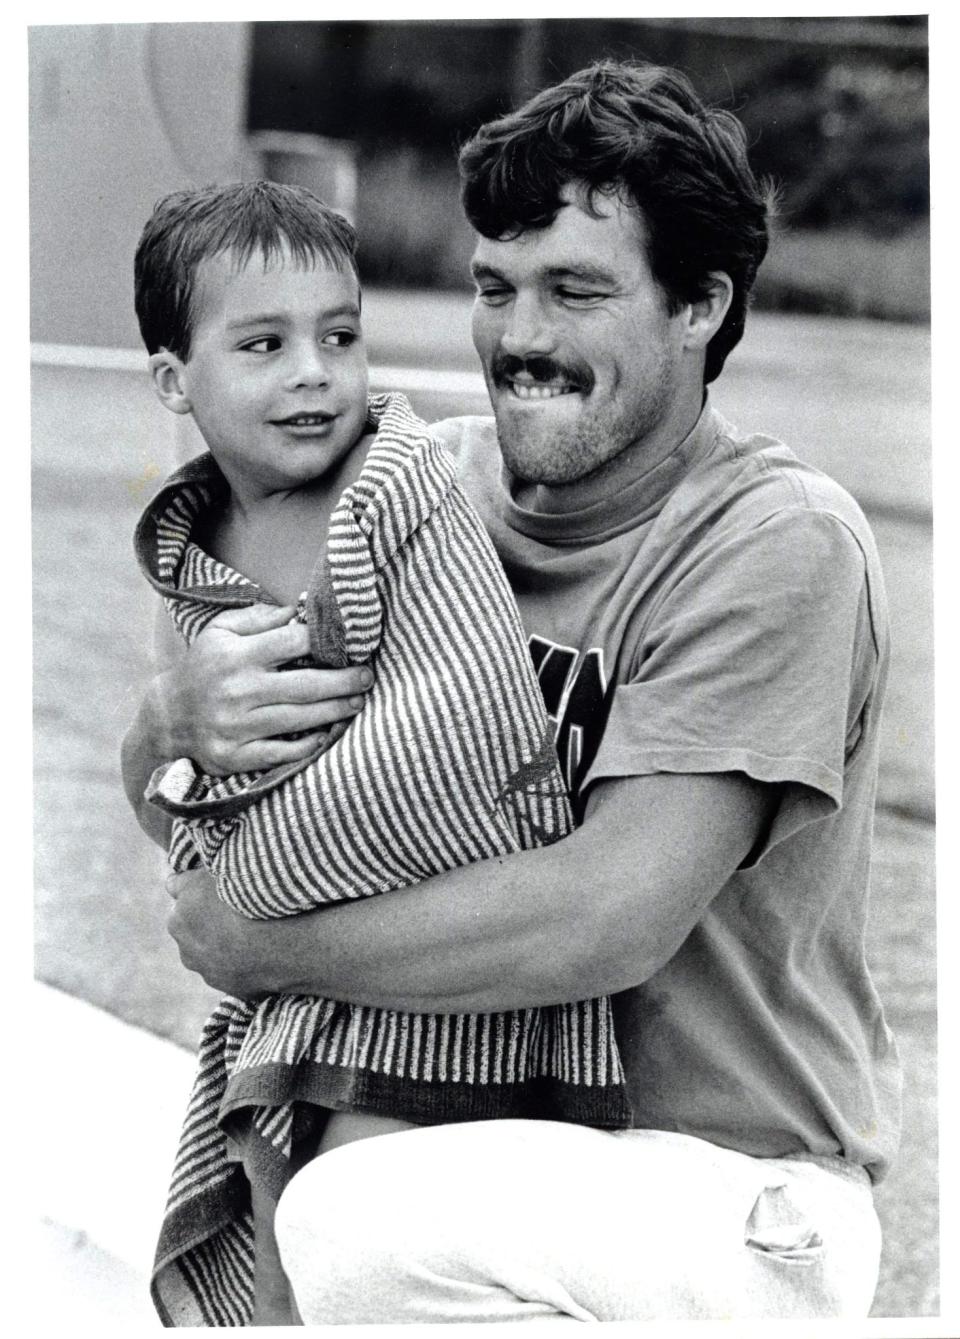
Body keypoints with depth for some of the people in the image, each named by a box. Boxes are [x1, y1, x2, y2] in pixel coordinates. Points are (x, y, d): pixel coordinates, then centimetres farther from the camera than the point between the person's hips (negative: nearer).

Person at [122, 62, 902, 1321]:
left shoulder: (778, 541, -16)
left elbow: (610, 919, -25)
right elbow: (156, 789, 5)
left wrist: (260, 945, -16)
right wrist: (183, 712, -19)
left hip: (735, 1184, -6)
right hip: (491, 1133, 6)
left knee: (354, 1222, -28)